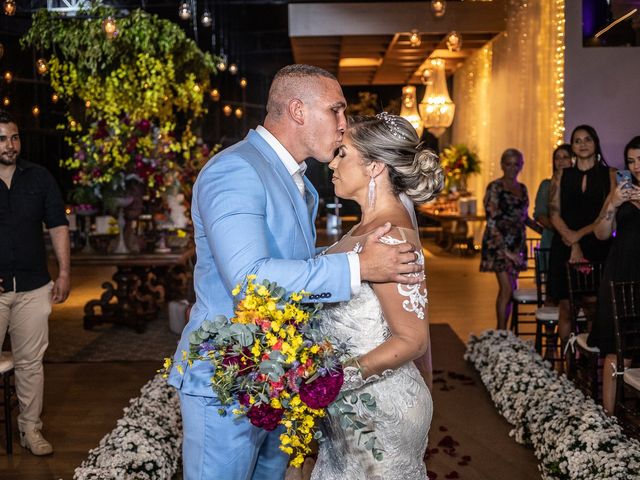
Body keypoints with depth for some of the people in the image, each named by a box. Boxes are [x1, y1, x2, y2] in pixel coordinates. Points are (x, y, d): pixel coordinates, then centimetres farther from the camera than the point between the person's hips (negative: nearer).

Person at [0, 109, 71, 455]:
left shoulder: (39, 178, 5)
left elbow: (58, 227, 7)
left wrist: (64, 274, 2)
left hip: (33, 287, 2)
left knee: (30, 362, 8)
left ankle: (31, 429, 19)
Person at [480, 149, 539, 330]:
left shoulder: (522, 188, 14)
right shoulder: (495, 187, -6)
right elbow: (491, 221, -12)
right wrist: (505, 250, -18)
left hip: (517, 244, 6)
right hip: (498, 244, -6)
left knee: (511, 289, 4)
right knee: (507, 288, -12)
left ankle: (502, 330, 11)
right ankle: (501, 332, -5)